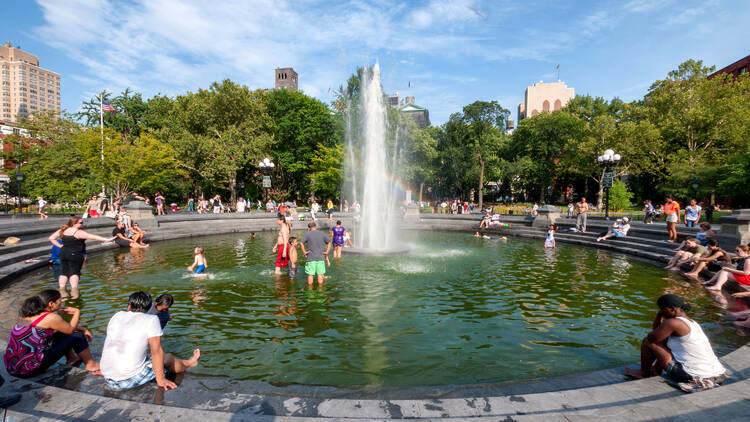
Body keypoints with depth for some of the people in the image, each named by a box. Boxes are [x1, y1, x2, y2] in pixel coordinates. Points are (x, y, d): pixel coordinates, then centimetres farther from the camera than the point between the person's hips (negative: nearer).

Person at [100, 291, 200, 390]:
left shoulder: (118, 315, 8)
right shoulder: (151, 319, -8)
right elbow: (156, 351, -11)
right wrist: (160, 379, -7)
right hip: (130, 381, -7)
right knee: (168, 358, 14)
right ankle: (189, 363, 42)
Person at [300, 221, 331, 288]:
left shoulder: (307, 234, -3)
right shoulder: (322, 234, 6)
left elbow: (301, 243, -13)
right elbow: (329, 242, 9)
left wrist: (304, 252, -6)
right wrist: (327, 252, 7)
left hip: (311, 258, -2)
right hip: (321, 257, 2)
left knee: (310, 275, 6)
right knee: (320, 274, 9)